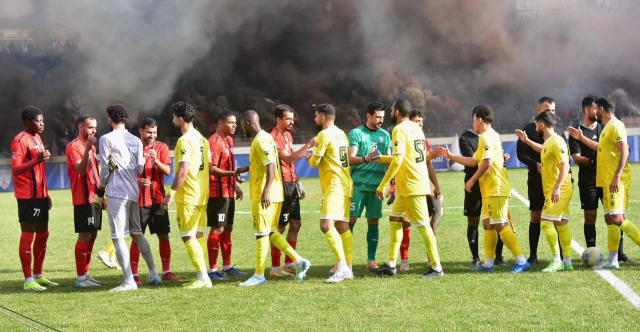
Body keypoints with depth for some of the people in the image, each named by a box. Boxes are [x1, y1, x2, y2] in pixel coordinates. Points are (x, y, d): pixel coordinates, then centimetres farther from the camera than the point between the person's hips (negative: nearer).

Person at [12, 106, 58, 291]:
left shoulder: (37, 138, 16)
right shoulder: (21, 140, -13)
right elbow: (15, 169, -21)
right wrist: (36, 160, -35)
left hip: (40, 196, 9)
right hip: (28, 197, -9)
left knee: (42, 234, 13)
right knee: (28, 235, -6)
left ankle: (38, 276, 22)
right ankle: (28, 281, -4)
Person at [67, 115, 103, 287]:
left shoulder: (91, 146, 18)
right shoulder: (73, 147, -10)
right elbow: (80, 169, -24)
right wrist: (87, 150, -35)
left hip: (94, 197, 9)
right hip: (83, 199, -9)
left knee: (92, 235, 11)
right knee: (84, 236, -9)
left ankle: (85, 273, 17)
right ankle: (80, 278, -7)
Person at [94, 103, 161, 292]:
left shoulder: (107, 139, -5)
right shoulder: (136, 140, 12)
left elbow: (104, 169, -5)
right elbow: (141, 168, 12)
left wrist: (100, 193, 4)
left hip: (117, 193, -7)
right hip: (134, 192, 7)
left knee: (118, 237, -6)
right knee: (137, 233, 20)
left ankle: (129, 281, -12)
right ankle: (153, 274, 22)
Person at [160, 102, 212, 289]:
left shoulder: (185, 140, -15)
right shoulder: (202, 139, 12)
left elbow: (183, 171, -21)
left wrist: (170, 194, -18)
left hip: (189, 196, -9)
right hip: (202, 195, 9)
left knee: (188, 237, -6)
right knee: (198, 236, 13)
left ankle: (203, 277, -11)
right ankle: (203, 276, 14)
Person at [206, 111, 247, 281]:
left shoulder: (228, 140, 14)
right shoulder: (214, 142, -16)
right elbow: (211, 169, -23)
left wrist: (235, 185, 18)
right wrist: (232, 173, -31)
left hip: (228, 192, 10)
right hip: (217, 193, -10)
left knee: (227, 228, 14)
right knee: (217, 229, -7)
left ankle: (227, 267, 22)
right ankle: (212, 270, -2)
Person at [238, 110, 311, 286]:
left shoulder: (261, 141, -15)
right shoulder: (265, 138, 15)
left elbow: (271, 166, -24)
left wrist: (266, 191, -30)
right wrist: (245, 169, 35)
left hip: (265, 196, -10)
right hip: (272, 195, 10)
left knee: (261, 234, -4)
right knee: (270, 232, 14)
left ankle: (259, 275, 2)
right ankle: (299, 261, 9)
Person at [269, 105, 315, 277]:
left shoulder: (288, 136, 16)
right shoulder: (275, 138, -15)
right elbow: (289, 159, -25)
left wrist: (299, 184, 20)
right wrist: (308, 145, -26)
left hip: (291, 185, 10)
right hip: (282, 185, -10)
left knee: (296, 224, 12)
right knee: (280, 227, -6)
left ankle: (289, 264, 20)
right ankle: (275, 268, -1)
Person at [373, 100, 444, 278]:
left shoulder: (399, 130, -13)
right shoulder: (416, 128, 14)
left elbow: (397, 160, -21)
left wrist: (382, 185, -18)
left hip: (411, 187, -10)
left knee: (422, 225, -7)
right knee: (394, 219, 15)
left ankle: (436, 267, -5)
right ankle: (391, 265, 17)